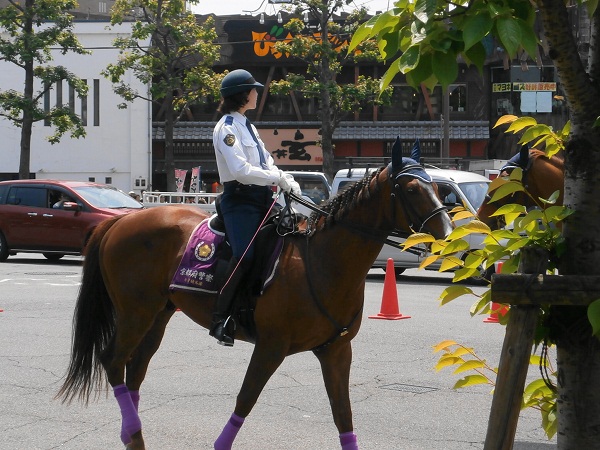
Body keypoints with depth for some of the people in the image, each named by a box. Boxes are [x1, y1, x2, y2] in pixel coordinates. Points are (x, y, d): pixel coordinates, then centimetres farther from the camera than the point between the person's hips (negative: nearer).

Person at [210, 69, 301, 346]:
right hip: (240, 201, -10)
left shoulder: (246, 125, 20)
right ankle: (220, 320, -18)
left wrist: (287, 181, 1)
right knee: (246, 256, -20)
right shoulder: (227, 128, -10)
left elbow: (266, 162, 19)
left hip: (261, 199, 10)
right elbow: (241, 170, -21)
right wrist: (278, 178, -18)